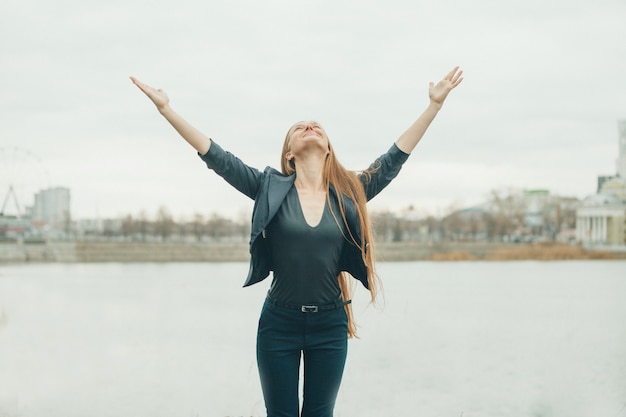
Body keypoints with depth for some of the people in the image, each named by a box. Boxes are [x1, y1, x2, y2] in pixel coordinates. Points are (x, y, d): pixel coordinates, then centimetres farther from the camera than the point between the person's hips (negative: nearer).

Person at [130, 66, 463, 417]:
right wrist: (166, 109, -12)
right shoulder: (271, 189, -4)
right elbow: (217, 157, -7)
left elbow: (394, 158, 1)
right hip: (279, 322, -1)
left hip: (330, 324, 1)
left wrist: (435, 105, -1)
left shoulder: (350, 193, 1)